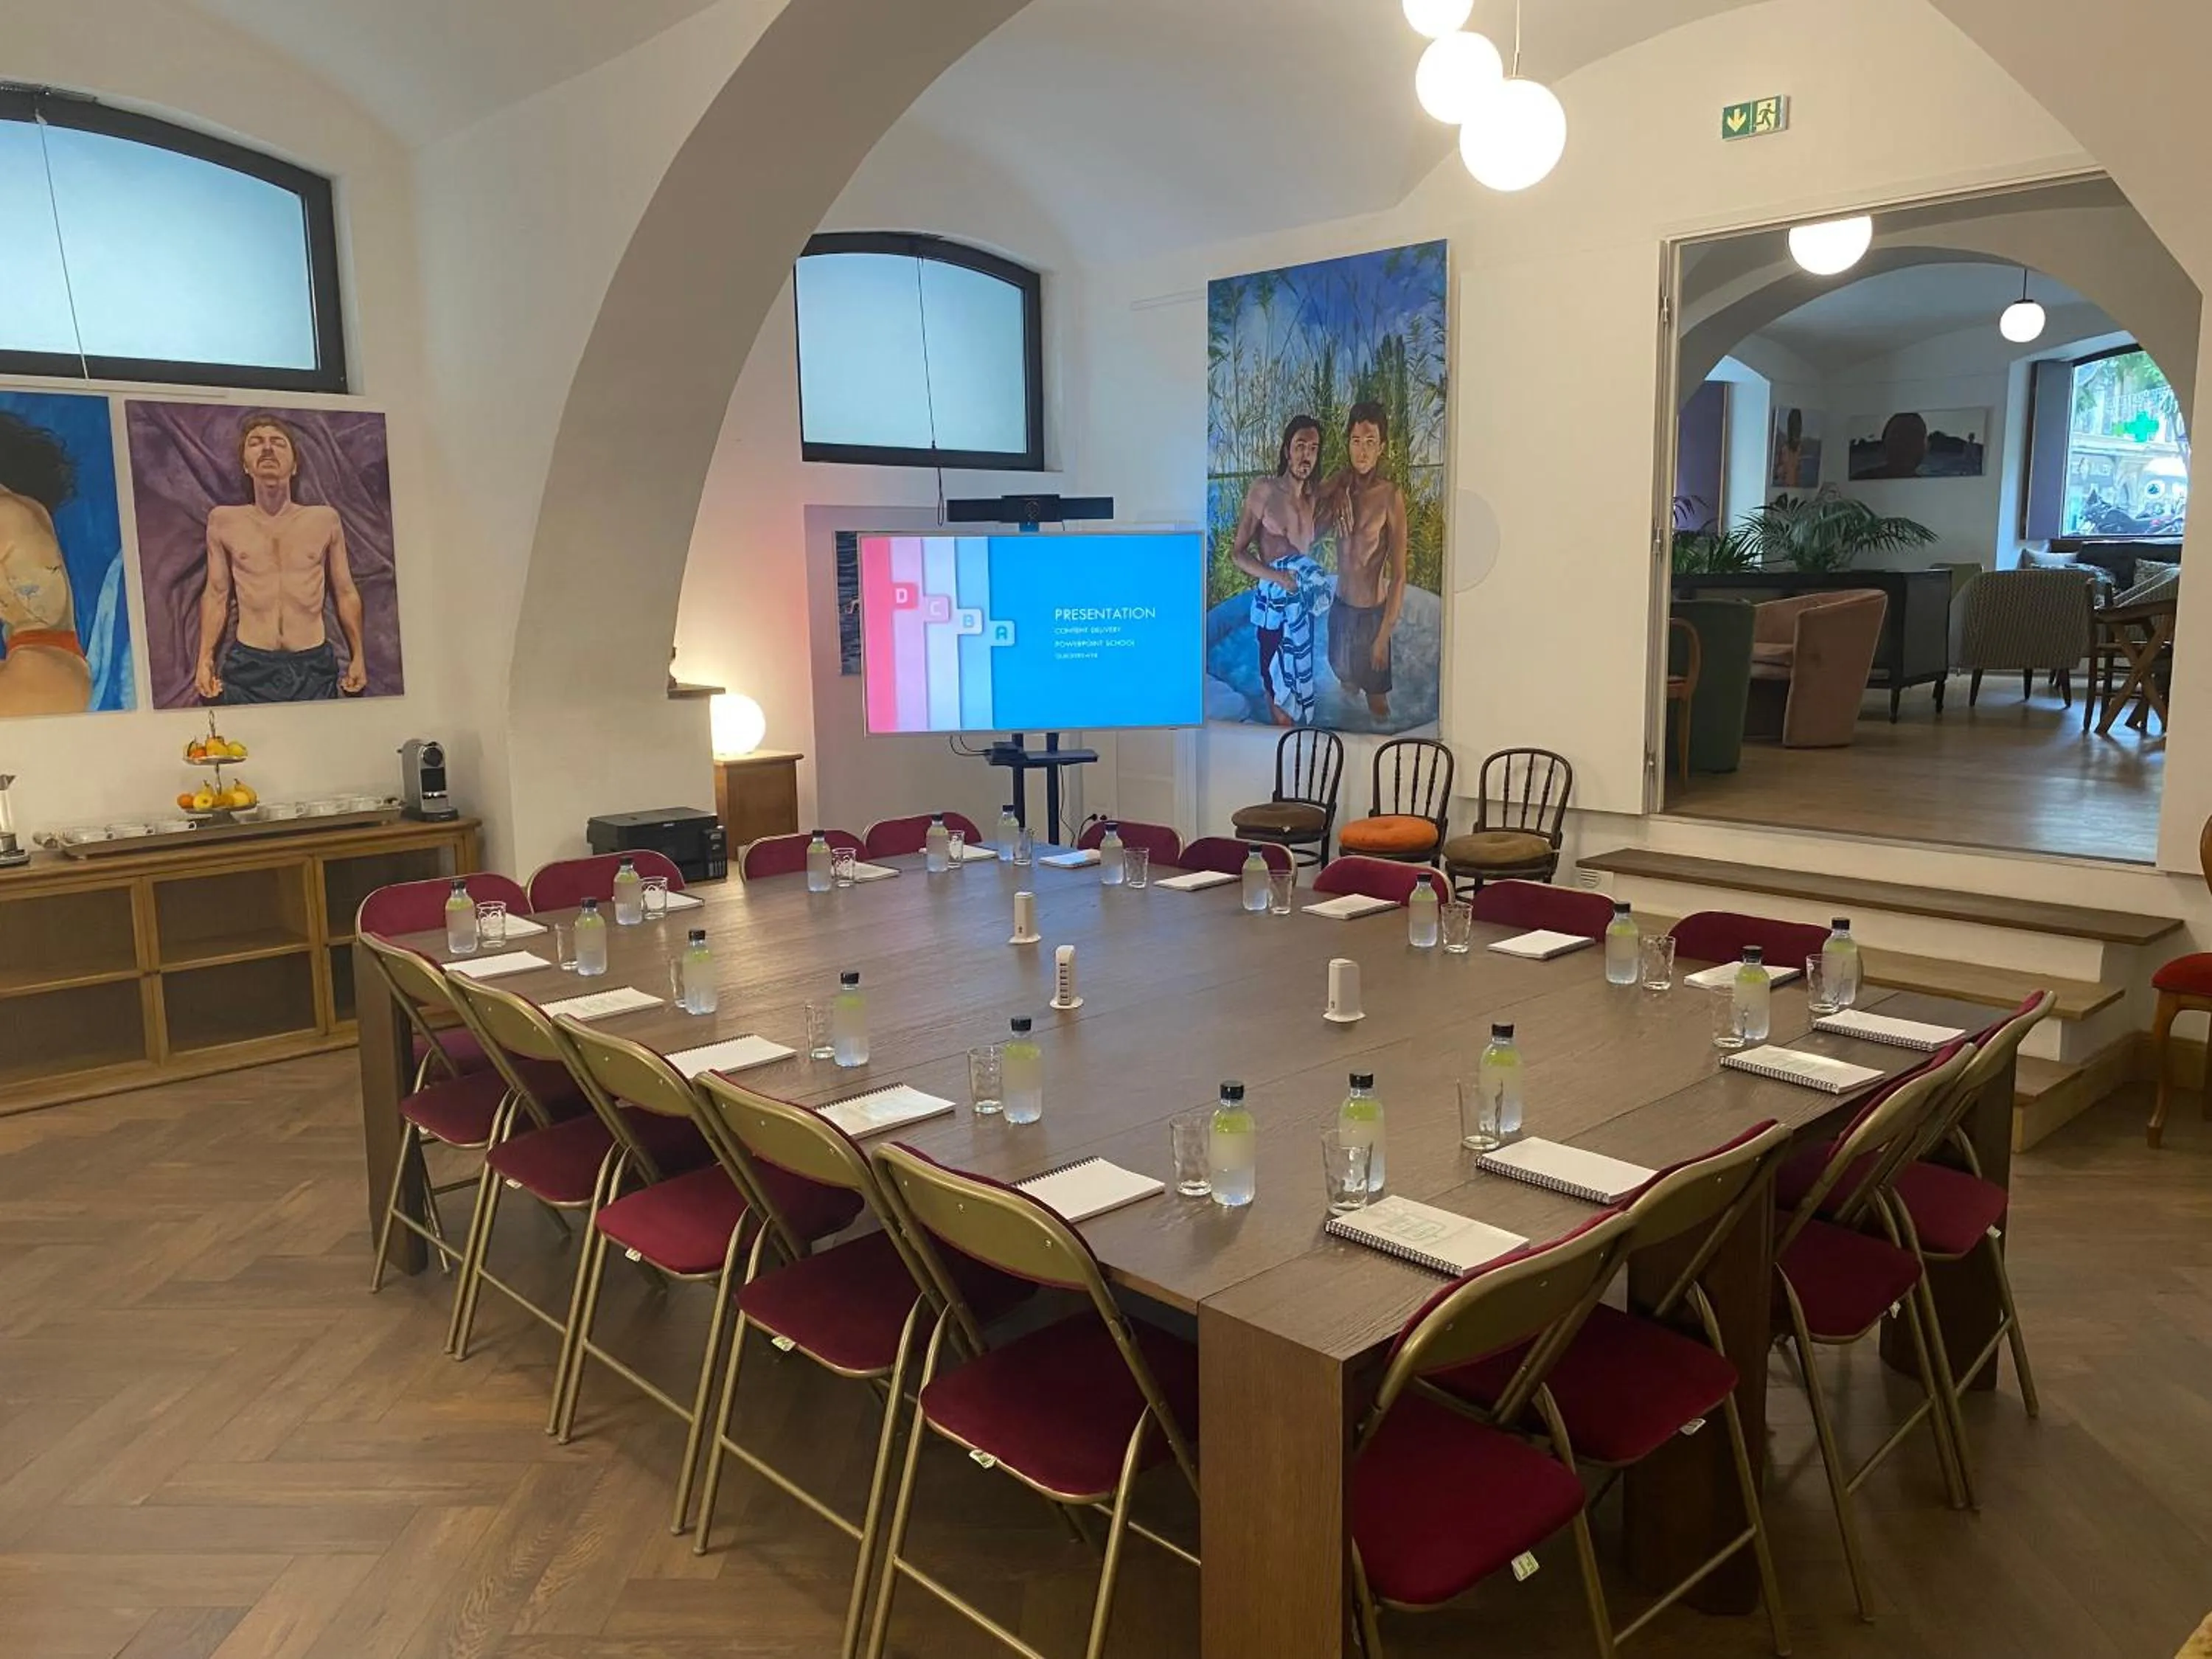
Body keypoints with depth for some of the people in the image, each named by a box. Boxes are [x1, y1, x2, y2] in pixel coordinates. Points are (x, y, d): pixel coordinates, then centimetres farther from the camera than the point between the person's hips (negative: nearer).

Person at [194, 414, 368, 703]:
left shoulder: (325, 520, 6)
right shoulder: (224, 521, 7)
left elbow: (346, 594, 11)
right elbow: (216, 595, 12)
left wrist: (358, 658, 10)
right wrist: (205, 659, 6)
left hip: (314, 665, 0)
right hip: (249, 666, 0)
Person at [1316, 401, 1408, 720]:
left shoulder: (1391, 496, -19)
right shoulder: (1341, 487, -2)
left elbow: (1399, 575, -18)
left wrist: (1385, 635, -19)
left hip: (1372, 611, -5)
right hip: (1340, 606, 6)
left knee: (1376, 700, 7)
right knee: (1345, 682, 22)